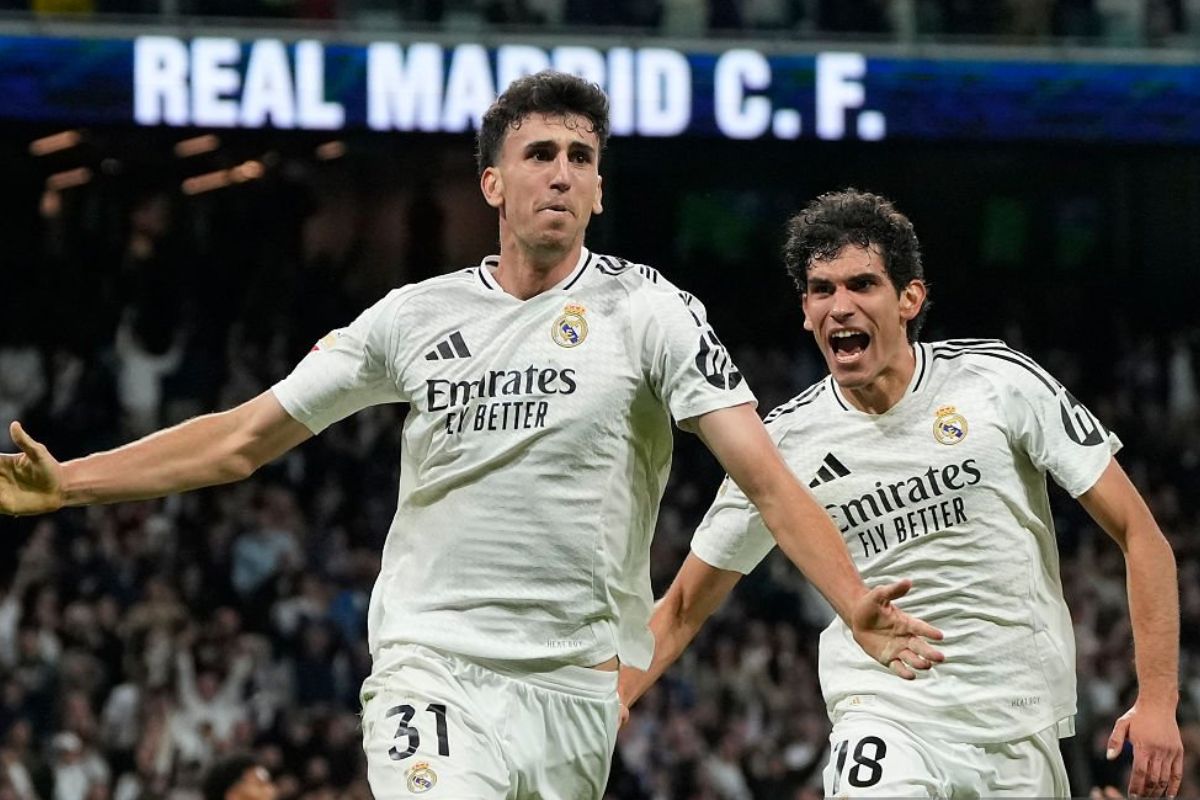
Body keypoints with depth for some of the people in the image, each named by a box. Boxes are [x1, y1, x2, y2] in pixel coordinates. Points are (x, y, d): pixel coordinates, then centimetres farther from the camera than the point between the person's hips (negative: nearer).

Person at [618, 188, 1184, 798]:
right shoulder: (787, 440, 0)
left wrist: (1157, 702, -9)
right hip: (883, 720, -1)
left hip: (1020, 730, 1)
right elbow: (684, 609, 10)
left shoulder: (1000, 381, -4)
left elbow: (1140, 536, 0)